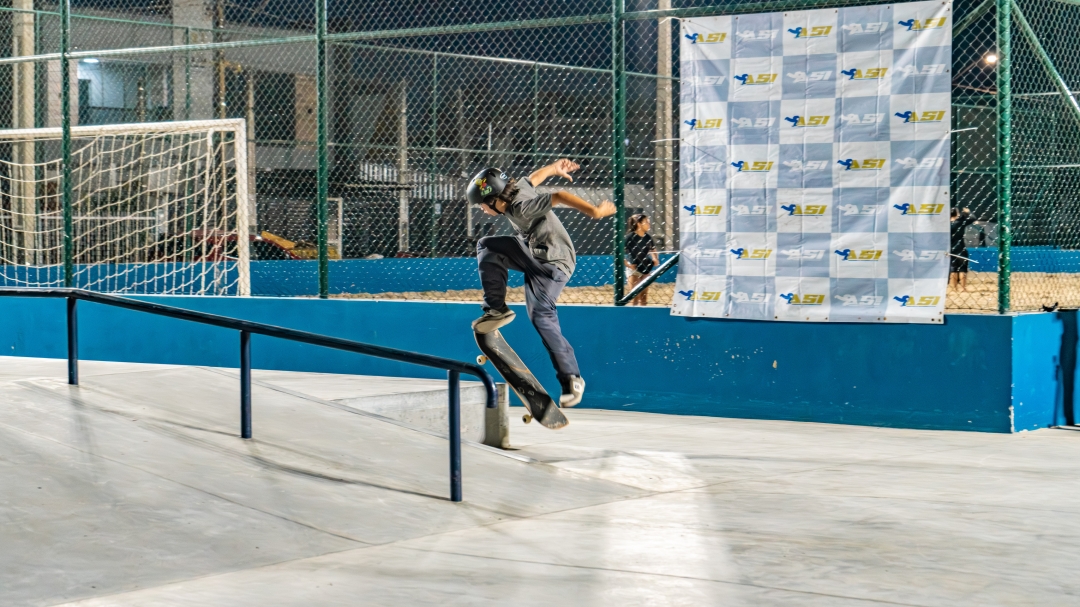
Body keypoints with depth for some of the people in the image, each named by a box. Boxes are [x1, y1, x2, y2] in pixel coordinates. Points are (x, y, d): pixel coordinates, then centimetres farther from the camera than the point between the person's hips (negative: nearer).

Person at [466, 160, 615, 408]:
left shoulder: (521, 208, -30)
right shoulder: (518, 187, -3)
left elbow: (559, 196, -38)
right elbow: (534, 178, 17)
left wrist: (593, 211, -41)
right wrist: (554, 168, 34)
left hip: (553, 263, -10)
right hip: (532, 252, 10)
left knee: (541, 316, -19)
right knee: (487, 246, 3)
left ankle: (571, 378, -15)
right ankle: (496, 309, 3)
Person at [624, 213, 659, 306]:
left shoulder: (648, 238, 2)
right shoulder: (630, 237, -14)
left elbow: (652, 250, 19)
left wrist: (655, 259, 2)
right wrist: (627, 264, -20)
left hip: (645, 269, 6)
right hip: (634, 269, -6)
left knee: (644, 297, 10)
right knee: (635, 297, -7)